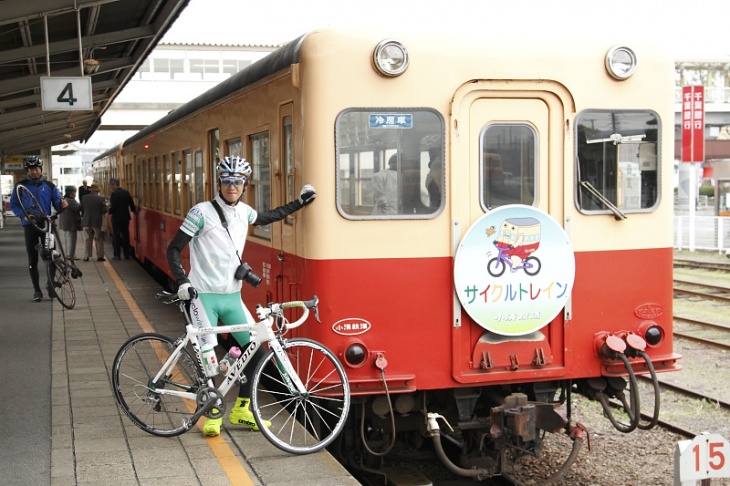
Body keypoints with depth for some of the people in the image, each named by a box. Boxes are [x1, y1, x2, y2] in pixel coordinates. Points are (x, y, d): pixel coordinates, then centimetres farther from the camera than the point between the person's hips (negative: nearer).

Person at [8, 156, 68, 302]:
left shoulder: (49, 186, 5)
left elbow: (57, 205, 3)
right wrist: (23, 214, -14)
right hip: (30, 225, 0)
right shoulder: (21, 186, 2)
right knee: (33, 259, 3)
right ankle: (36, 290, 12)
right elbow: (13, 205, 4)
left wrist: (62, 204, -20)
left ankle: (50, 283, 15)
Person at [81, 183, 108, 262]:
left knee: (87, 240, 8)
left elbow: (81, 209, 4)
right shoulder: (101, 198, -10)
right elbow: (104, 210, -12)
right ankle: (100, 256, 4)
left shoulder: (84, 198, -1)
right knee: (99, 240, 5)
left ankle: (86, 256, 6)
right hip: (98, 222, -2)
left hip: (86, 222, 3)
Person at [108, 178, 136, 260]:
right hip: (126, 217, 6)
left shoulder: (114, 194, -15)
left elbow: (113, 207, -18)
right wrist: (133, 210, 31)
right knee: (125, 235, 9)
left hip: (116, 218, -6)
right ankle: (126, 254, 12)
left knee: (116, 236, 3)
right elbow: (131, 203, 13)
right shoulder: (126, 192, 4)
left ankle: (117, 255, 3)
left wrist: (109, 211, 1)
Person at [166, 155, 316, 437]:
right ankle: (212, 415, 13)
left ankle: (241, 409, 17)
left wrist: (299, 203, 27)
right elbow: (174, 249, -8)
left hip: (232, 296, 6)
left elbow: (268, 217, 30)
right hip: (204, 296, -6)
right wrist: (182, 282, -19)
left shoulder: (243, 212, 7)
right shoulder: (202, 212, -11)